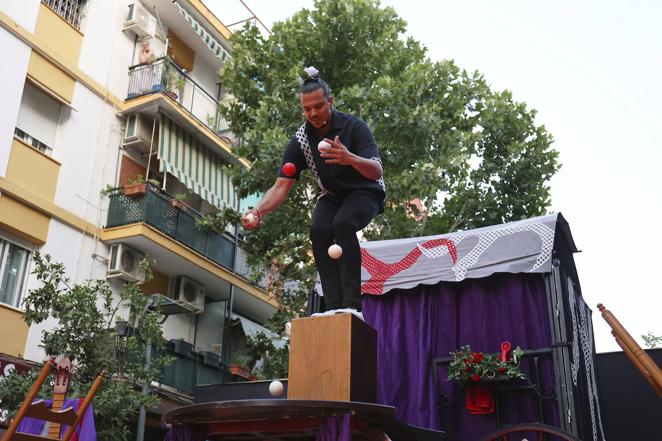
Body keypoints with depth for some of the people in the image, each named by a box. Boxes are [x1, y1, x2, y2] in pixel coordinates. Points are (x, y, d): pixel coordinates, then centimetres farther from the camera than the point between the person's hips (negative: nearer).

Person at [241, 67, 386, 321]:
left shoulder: (354, 127, -21)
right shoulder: (300, 140, -11)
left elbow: (377, 171, -30)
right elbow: (281, 186, -14)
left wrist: (351, 159, -52)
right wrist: (259, 211, -33)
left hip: (365, 193, -4)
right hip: (331, 196, 4)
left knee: (342, 224, -33)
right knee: (319, 230, -27)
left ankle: (352, 304, -34)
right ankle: (334, 306, -25)